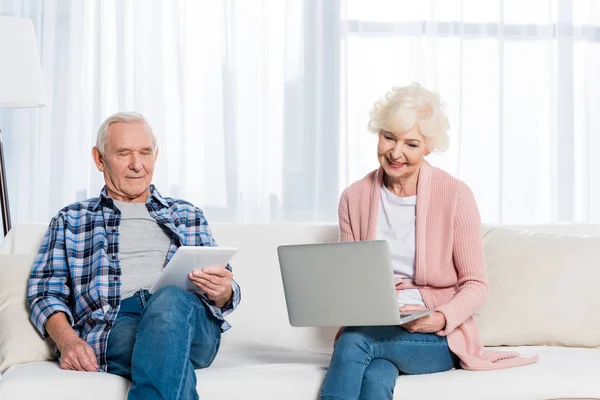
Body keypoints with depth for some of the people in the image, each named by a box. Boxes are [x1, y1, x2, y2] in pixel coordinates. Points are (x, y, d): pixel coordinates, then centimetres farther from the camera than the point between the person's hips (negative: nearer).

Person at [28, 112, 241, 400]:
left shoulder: (188, 215, 30)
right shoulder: (69, 221, 26)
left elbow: (224, 293, 23)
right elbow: (46, 293, 13)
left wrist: (222, 292, -4)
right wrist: (68, 341, -9)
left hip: (189, 317, 2)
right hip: (113, 325, -1)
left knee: (170, 300, -37)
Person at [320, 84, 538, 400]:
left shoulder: (455, 195, -6)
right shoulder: (354, 198, 5)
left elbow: (475, 285, -2)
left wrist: (441, 318, -21)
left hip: (439, 338, -2)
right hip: (371, 328, 2)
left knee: (354, 342, -32)